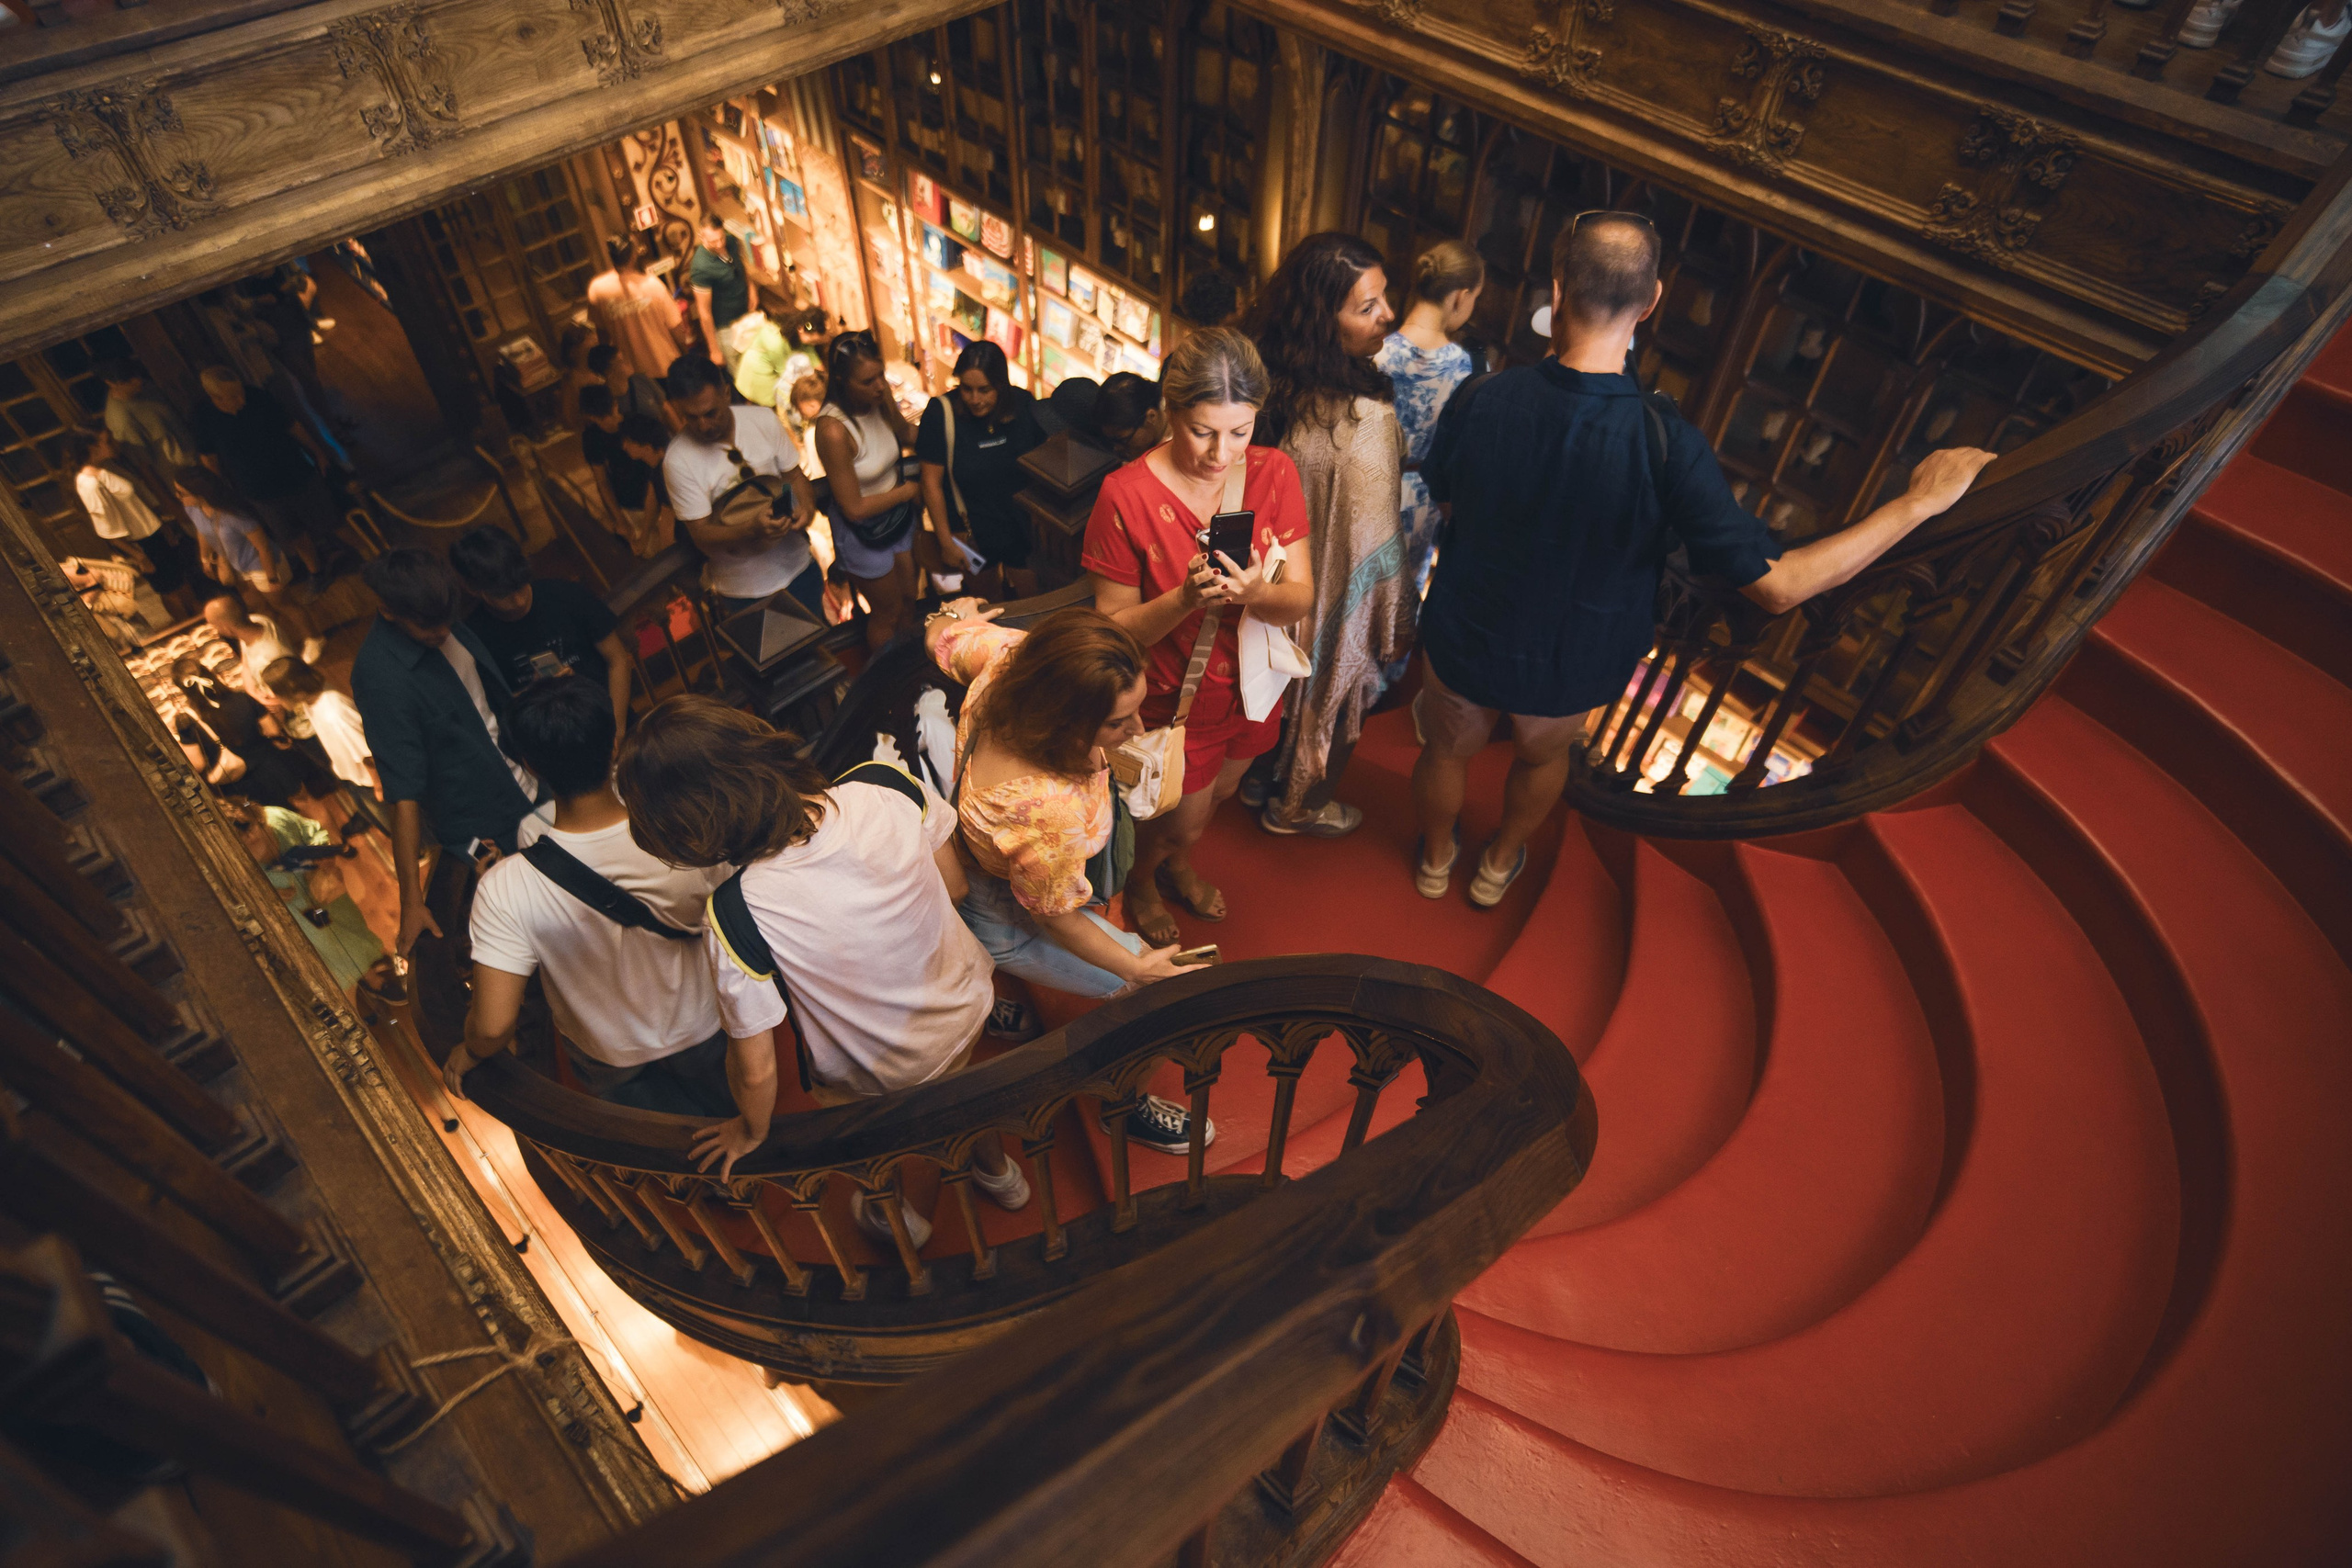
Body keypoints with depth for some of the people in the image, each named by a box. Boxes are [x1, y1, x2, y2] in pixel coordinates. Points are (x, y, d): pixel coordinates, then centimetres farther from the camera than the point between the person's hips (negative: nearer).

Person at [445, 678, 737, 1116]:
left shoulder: (505, 890, -36)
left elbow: (493, 1026, -32)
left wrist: (469, 1054, -8)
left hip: (611, 1060, -1)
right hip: (704, 1031, 1)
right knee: (736, 1131, 35)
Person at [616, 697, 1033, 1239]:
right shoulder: (892, 789, -28)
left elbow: (756, 1069, -21)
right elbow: (955, 887, -8)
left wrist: (751, 1132, 2)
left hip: (879, 1080, -3)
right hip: (968, 1010, 3)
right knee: (953, 1081, 38)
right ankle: (996, 1169, 65)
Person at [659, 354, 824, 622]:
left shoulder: (763, 419, -9)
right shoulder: (678, 460, -18)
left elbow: (794, 474, 2)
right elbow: (701, 534, -17)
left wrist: (807, 507, -21)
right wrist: (752, 530, -36)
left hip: (799, 566, 3)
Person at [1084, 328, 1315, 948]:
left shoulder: (1274, 473, -13)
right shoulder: (1126, 495, -25)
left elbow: (1302, 597, -13)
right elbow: (1114, 628, -20)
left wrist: (1255, 593, -36)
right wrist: (1185, 598, -38)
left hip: (1252, 682, 5)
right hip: (1175, 694, -4)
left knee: (1219, 792, 29)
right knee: (1183, 819, 15)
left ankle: (1178, 864, 64)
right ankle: (1140, 880, 53)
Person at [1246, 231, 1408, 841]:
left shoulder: (1272, 378, -13)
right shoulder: (1363, 420, -35)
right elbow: (1372, 548, -26)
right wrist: (1396, 622, -11)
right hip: (1337, 594, -6)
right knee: (1331, 697, 21)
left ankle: (1262, 775, 56)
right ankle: (1300, 806, 46)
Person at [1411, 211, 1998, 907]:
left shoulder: (1478, 401, -27)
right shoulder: (1667, 446, -31)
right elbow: (1778, 584, -28)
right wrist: (1918, 502, -18)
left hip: (1463, 639, 0)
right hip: (1569, 667, 0)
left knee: (1449, 750, 30)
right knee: (1542, 757, 33)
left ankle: (1435, 858, 57)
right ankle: (1500, 864, 58)